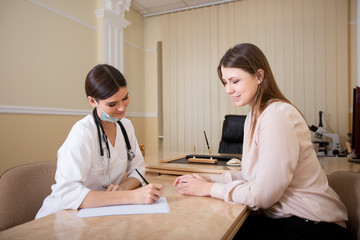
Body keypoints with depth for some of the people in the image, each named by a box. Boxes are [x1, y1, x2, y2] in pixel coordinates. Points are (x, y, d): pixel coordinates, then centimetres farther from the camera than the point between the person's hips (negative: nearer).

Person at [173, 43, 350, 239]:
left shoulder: (277, 115, -23)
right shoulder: (254, 116, 7)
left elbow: (263, 194, -23)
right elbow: (251, 175, 7)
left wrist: (208, 189, -14)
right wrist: (208, 179, -3)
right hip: (282, 216, 7)